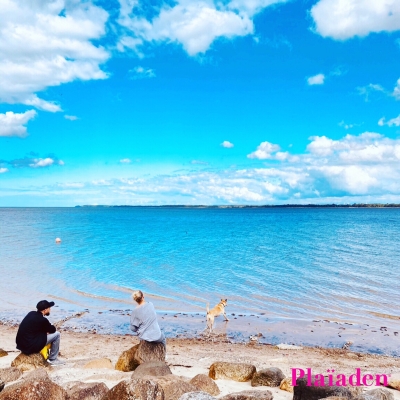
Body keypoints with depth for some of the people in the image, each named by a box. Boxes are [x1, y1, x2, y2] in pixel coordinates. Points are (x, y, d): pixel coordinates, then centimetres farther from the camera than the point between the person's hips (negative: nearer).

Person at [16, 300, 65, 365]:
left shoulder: (31, 313, 4)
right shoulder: (42, 320, -19)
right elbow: (53, 330, -2)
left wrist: (46, 330, 7)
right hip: (30, 347, -8)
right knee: (56, 334, -3)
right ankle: (53, 359, 9)